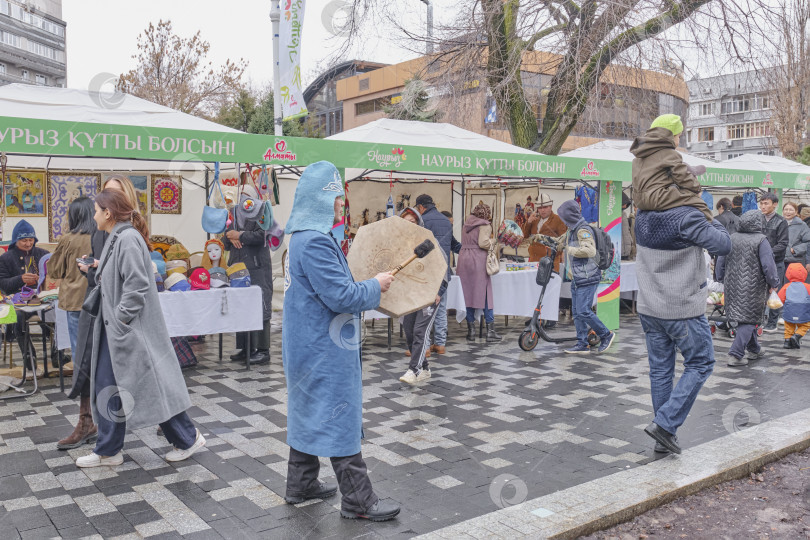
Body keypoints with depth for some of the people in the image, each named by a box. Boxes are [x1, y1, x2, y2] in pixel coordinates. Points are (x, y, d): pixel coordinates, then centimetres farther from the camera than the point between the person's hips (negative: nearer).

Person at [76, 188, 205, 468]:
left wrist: (121, 318, -20)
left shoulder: (128, 239, -18)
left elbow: (137, 285, -24)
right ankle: (108, 450, 23)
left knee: (150, 384, -1)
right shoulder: (116, 238, 13)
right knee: (107, 388, 12)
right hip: (114, 328, 10)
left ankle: (188, 438, 13)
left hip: (131, 329, -10)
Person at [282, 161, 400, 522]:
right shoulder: (315, 242, -23)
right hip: (325, 351, -11)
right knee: (340, 419, -2)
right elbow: (342, 296, -25)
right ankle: (357, 500, 9)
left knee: (309, 413, 19)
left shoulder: (303, 237, 10)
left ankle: (300, 485, 31)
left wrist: (364, 286, 9)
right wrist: (375, 286, -11)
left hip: (308, 346, 11)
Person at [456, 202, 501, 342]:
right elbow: (483, 243, -16)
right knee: (485, 295, 1)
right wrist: (493, 241, 3)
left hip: (463, 258, 6)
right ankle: (490, 331, 2)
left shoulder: (467, 224, 16)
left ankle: (471, 331, 8)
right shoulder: (485, 225, -5)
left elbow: (464, 243, 14)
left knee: (467, 294, 7)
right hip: (478, 261, -6)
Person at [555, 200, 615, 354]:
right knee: (576, 312, 8)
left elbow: (590, 250, -30)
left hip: (587, 278, -10)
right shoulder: (573, 230, 15)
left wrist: (570, 249, -21)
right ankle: (582, 344, 13)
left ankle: (606, 335, 6)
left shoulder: (583, 230, -16)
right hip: (577, 279, 10)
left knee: (583, 311, -12)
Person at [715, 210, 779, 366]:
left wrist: (721, 280, 21)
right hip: (753, 288, -6)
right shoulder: (761, 241, -12)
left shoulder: (731, 239, 4)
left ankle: (754, 350, 32)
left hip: (733, 287, 6)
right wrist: (773, 284, 0)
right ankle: (735, 355, -9)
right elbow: (768, 266, -14)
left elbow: (720, 263, 9)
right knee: (749, 320, -1)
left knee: (746, 318, 19)